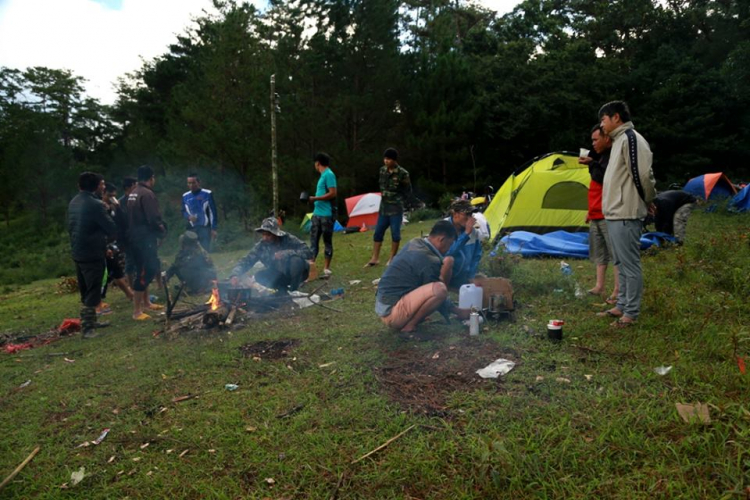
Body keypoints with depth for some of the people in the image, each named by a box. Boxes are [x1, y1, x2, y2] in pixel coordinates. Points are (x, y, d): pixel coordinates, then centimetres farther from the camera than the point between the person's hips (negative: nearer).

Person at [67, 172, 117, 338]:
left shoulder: (73, 202, 10)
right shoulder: (95, 204, -18)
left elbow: (70, 227, 19)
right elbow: (112, 229, -16)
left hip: (77, 252, 9)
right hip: (92, 254, -9)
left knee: (85, 291, 17)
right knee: (92, 292, -4)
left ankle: (90, 322, 28)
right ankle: (88, 328, -2)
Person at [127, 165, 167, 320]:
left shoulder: (133, 194, 14)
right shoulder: (147, 194, -16)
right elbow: (153, 219, -22)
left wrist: (158, 228, 15)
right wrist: (162, 230, -4)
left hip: (136, 238, 10)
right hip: (145, 239, -10)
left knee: (147, 270, 20)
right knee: (143, 273, -6)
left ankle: (146, 303, 31)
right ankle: (137, 311, -1)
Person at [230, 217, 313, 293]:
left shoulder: (288, 239, -22)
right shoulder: (261, 246, -12)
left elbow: (308, 252, -31)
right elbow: (246, 261, -13)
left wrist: (286, 253, -40)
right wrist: (235, 275, -32)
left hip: (298, 273, -4)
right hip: (281, 275, 4)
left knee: (296, 260, -35)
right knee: (259, 276, -18)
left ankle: (293, 290, -16)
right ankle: (284, 290, -2)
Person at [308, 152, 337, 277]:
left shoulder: (329, 174, -12)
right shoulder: (323, 175, 17)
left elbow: (333, 194, -19)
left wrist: (315, 198, -17)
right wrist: (314, 199, 11)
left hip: (327, 214, -9)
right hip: (317, 213, 9)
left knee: (327, 241, 0)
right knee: (313, 239, 8)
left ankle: (327, 268, 7)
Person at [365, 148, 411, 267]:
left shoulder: (402, 173, -12)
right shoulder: (382, 170, 4)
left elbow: (408, 191, -1)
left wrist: (397, 199, 1)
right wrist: (384, 195, 11)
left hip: (396, 208, -5)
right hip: (383, 206, 5)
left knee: (395, 233, 2)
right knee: (378, 231, 5)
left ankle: (392, 258, 15)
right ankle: (375, 258, 13)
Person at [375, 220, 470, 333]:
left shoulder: (415, 243, 7)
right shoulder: (428, 260, -20)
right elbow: (435, 293, -10)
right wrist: (457, 311, 3)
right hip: (391, 312, -10)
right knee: (440, 289, -29)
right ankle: (410, 325, -9)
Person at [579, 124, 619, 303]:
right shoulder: (602, 157, 18)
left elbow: (606, 178, -27)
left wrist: (591, 164, -18)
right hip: (596, 215, 10)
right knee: (599, 253, 13)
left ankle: (618, 292, -1)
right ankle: (599, 287, 21)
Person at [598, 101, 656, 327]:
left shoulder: (631, 138, -14)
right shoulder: (619, 140, 18)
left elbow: (643, 175, -18)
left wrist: (647, 201, -5)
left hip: (626, 215, -10)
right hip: (615, 214, 10)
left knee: (630, 264, -3)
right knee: (621, 264, 16)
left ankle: (631, 313, 6)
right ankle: (621, 306, 26)